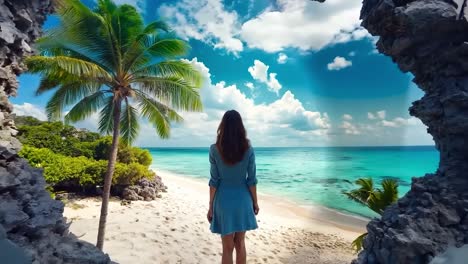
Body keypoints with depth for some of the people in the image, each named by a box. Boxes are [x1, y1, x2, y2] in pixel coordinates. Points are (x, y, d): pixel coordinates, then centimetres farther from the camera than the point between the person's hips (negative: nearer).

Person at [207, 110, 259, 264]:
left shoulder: (215, 149, -11)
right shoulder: (248, 149, -7)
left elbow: (214, 181, -10)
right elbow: (251, 180, -4)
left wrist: (211, 207, -1)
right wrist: (255, 202, 9)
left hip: (224, 200, -2)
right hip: (242, 200, 2)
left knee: (227, 248, 11)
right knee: (240, 243, 20)